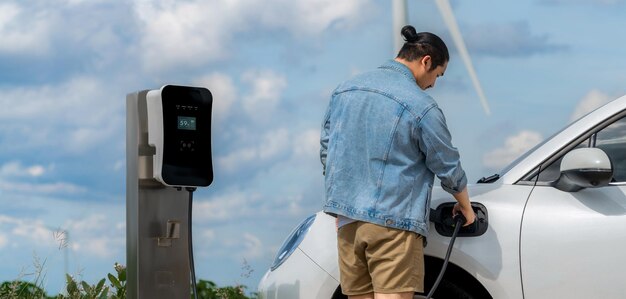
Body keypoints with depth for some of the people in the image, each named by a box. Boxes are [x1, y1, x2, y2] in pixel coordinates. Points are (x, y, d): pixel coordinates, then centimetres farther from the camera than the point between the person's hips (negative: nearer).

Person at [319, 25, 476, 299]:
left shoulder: (344, 91, 11)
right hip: (393, 223, -6)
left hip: (347, 219, 6)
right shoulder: (421, 106, -9)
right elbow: (448, 167, 0)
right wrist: (465, 206, 18)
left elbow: (326, 150, 19)